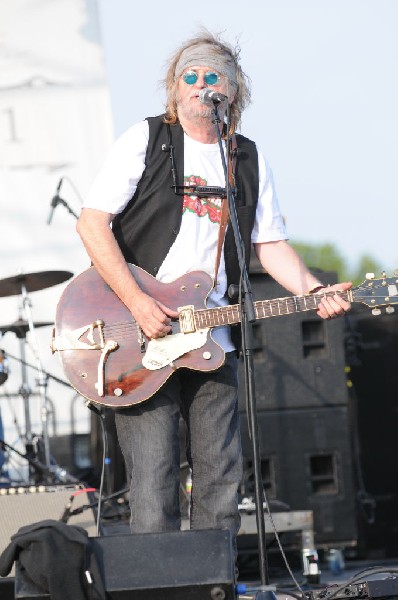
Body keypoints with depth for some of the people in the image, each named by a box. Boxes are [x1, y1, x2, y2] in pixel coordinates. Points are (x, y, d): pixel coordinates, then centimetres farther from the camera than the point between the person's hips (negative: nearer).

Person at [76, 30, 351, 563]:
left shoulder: (249, 160, 12)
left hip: (212, 341, 4)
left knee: (221, 482, 5)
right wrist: (137, 303, -16)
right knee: (153, 488, -7)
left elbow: (271, 244, 14)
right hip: (141, 340, -4)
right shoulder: (146, 139, -1)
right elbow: (92, 222, -7)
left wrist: (312, 291, -5)